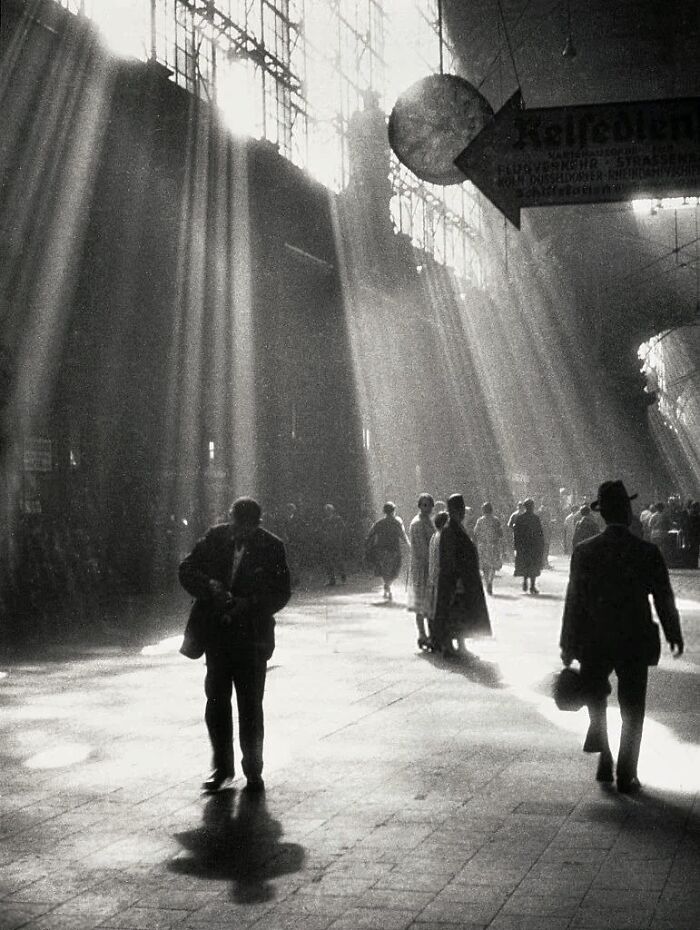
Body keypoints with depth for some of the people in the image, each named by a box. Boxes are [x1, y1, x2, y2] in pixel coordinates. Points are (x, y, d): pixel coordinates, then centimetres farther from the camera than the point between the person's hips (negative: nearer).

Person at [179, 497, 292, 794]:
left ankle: (253, 770, 15)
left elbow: (281, 592, -6)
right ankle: (222, 766, 20)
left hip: (251, 637, -2)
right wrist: (209, 585, -17)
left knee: (250, 705, 2)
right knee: (216, 700, 6)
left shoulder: (272, 548, -6)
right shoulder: (215, 538, 0)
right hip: (216, 634, 2)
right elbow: (186, 569, 1)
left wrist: (250, 604, -20)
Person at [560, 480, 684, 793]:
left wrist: (568, 647, 5)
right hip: (635, 643, -1)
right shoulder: (647, 552, -11)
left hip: (593, 643, 1)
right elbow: (664, 599, -2)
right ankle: (626, 776, 12)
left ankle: (604, 762, 20)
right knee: (631, 711, 10)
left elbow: (573, 602, -4)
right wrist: (673, 634, 14)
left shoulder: (583, 552, -7)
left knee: (596, 702, 21)